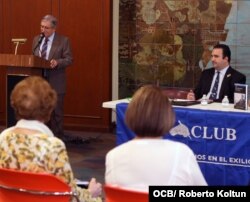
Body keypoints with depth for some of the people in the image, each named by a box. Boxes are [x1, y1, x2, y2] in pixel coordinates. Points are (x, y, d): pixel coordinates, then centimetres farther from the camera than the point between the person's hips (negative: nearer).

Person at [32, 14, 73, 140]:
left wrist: (57, 62, -25)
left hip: (55, 82, -4)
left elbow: (69, 59, -8)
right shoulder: (37, 39, 10)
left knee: (56, 111, 3)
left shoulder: (63, 41, -5)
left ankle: (58, 137, 13)